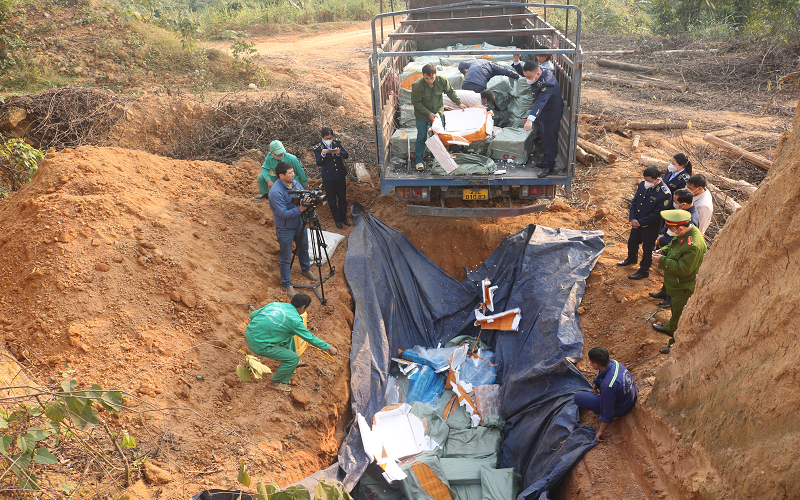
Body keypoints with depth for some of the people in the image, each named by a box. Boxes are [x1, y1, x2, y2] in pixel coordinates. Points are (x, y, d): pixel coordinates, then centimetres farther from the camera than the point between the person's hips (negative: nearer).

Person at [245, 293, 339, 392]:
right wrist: (329, 348, 8)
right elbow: (311, 338, -4)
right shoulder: (294, 320, -14)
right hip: (259, 345, -8)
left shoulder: (275, 304, 5)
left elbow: (253, 315, 13)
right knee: (293, 359, 1)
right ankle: (275, 383, 18)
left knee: (289, 336, 25)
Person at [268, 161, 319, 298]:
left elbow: (305, 194, 6)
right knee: (286, 258, 7)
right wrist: (300, 209, -35)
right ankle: (287, 284, 23)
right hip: (285, 229, -7)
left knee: (303, 249, 27)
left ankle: (306, 269, 53)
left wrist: (308, 199, -17)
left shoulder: (295, 183, -4)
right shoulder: (275, 192, -28)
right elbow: (283, 214, -29)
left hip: (300, 224, 7)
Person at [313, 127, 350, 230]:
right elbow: (319, 163, -20)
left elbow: (346, 155, -7)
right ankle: (337, 220, 27)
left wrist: (339, 153, -28)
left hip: (340, 175, 3)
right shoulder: (318, 148, -12)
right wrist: (322, 155, -39)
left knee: (342, 198, 16)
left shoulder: (337, 143, -3)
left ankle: (344, 218, 33)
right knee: (332, 201, 10)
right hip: (328, 178, -3)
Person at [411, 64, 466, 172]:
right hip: (422, 114, -3)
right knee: (421, 137, 2)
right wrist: (428, 114, -20)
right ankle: (419, 161, 15)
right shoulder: (417, 85, -27)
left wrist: (459, 103, -5)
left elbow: (450, 92, 2)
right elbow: (416, 102, -16)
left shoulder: (442, 80, -18)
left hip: (438, 112, 3)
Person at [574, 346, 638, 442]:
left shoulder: (607, 385, -41)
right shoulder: (613, 362, -18)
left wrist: (601, 431, -15)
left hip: (621, 409, -8)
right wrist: (594, 386, 24)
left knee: (578, 397, -7)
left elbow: (608, 411, -28)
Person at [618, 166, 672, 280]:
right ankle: (631, 259, 55)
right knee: (632, 242, 27)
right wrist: (632, 219, -10)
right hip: (636, 223, 7)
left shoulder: (665, 194, -27)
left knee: (647, 249, 12)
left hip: (650, 227, -7)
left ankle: (644, 270, 31)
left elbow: (657, 214, -23)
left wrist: (640, 222, -19)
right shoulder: (642, 185, -8)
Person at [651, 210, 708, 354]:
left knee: (679, 314, 9)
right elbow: (672, 245, 13)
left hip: (684, 288, -10)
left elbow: (683, 268, -33)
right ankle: (670, 328, 56)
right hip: (676, 283, 10)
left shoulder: (693, 246, -37)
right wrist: (662, 252, -6)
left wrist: (662, 261, -26)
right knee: (675, 309, 32)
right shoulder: (683, 233, -7)